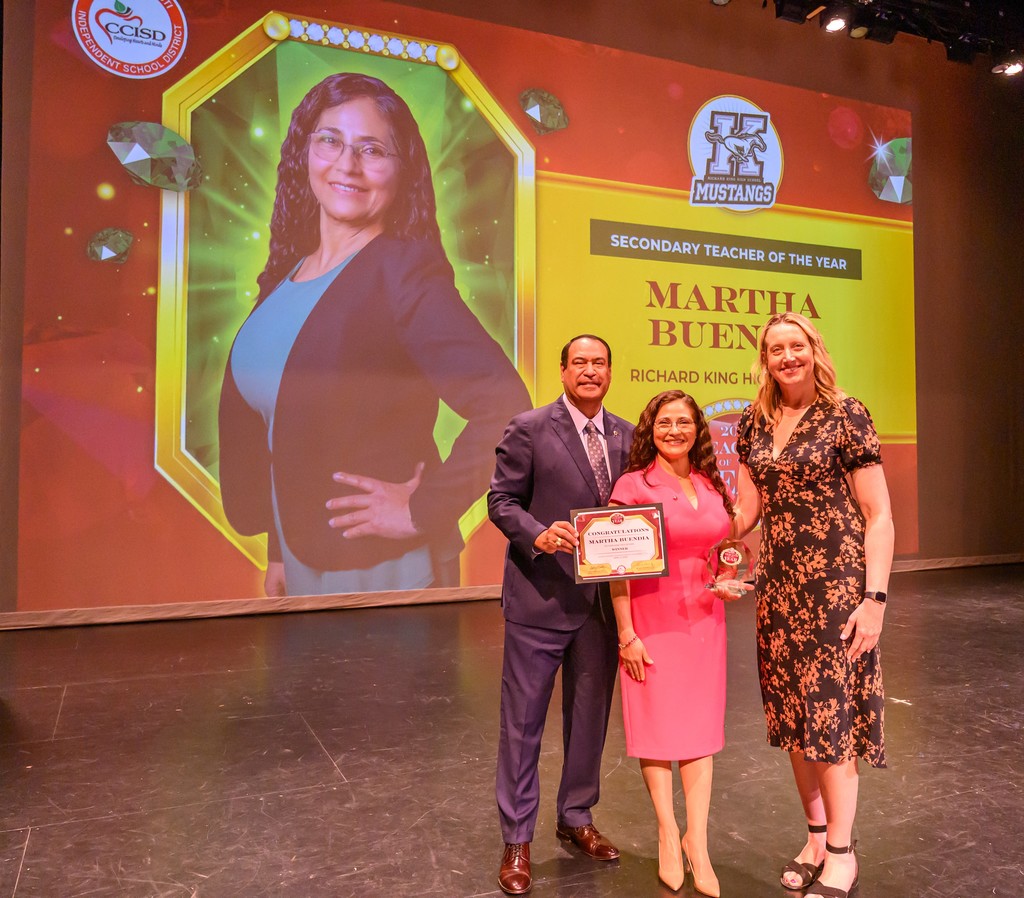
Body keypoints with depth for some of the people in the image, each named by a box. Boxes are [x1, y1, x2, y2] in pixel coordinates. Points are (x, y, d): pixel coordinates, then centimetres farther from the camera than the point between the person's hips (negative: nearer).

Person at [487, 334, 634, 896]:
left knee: (590, 718, 18)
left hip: (602, 601, 5)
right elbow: (502, 500, -7)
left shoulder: (626, 436, 7)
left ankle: (576, 819, 39)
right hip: (540, 598, -4)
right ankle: (517, 839, 25)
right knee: (522, 722, 7)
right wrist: (538, 535, -24)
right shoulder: (529, 429, -7)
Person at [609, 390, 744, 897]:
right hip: (651, 621, -4)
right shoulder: (633, 485, -8)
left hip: (704, 619, 4)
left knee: (699, 727, 8)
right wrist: (626, 633, -12)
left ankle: (697, 841, 20)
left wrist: (730, 583, 2)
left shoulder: (713, 487, 7)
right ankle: (668, 836, 24)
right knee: (656, 724, 6)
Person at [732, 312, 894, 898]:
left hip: (836, 583, -5)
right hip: (779, 586, 5)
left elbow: (878, 515, -8)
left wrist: (875, 597, -14)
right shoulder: (755, 423, 8)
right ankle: (816, 838, 30)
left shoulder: (845, 415, -7)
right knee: (793, 714, 12)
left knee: (832, 711, 2)